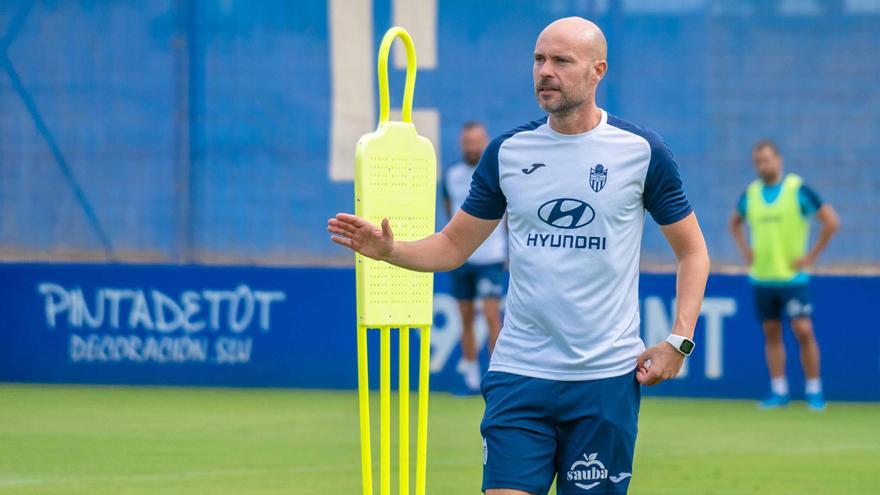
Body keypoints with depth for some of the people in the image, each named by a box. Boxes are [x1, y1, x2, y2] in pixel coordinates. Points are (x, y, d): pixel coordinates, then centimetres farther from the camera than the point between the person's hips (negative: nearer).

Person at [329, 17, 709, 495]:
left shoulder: (641, 150, -2)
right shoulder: (507, 151, 5)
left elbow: (692, 249, 7)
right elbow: (454, 244, 11)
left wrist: (678, 340, -5)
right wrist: (389, 249, -9)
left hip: (607, 378, -1)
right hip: (519, 373, 2)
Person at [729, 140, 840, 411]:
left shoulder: (798, 190, -8)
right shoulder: (751, 193, 7)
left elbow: (831, 221, -8)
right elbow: (735, 222, 27)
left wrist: (811, 255, -10)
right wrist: (744, 249, 11)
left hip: (792, 276, -5)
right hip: (761, 277, 5)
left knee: (803, 331, -9)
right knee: (771, 334, 6)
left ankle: (814, 391, 0)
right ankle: (778, 391, 12)